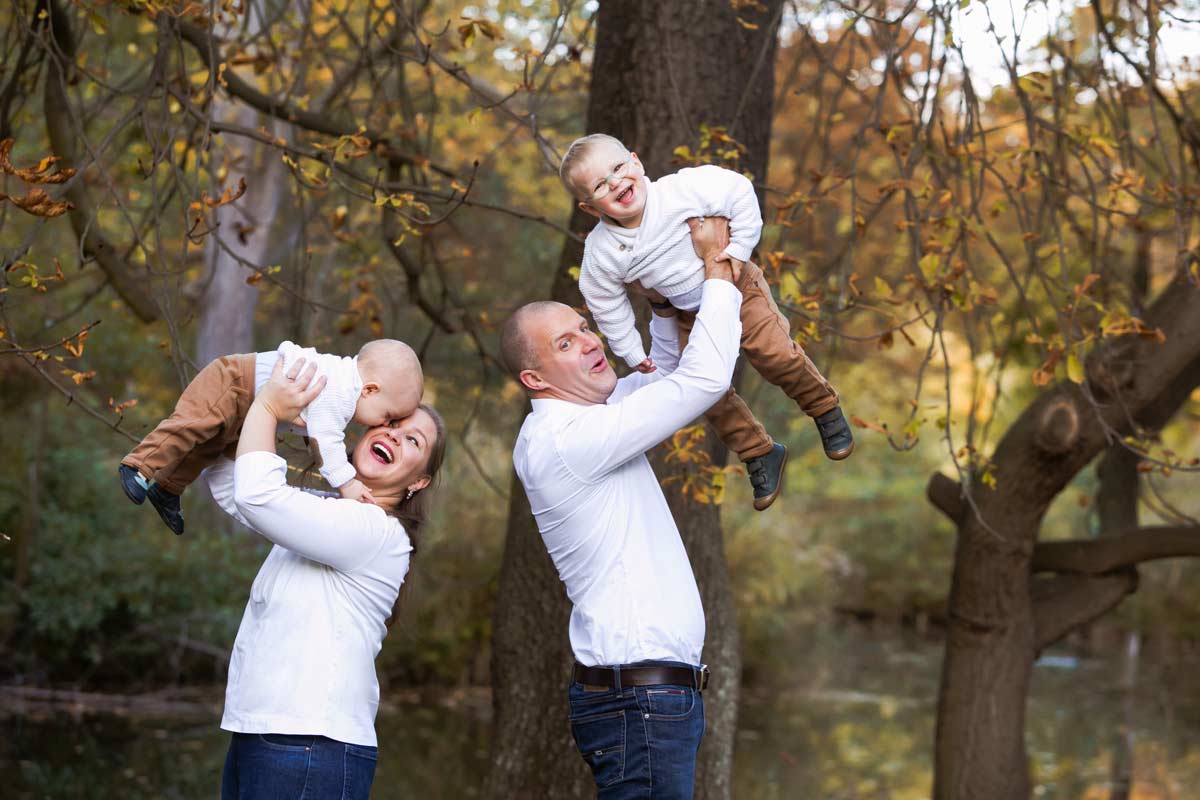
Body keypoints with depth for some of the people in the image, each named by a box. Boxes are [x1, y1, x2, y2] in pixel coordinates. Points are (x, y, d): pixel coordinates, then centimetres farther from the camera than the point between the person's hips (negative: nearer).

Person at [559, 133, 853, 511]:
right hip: (686, 316, 3)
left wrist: (739, 250, -19)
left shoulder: (682, 190, -31)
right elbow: (606, 305, -8)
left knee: (775, 354, -8)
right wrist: (633, 354, -2)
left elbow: (739, 193, -20)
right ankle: (760, 455, 24)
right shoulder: (601, 253, -24)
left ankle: (825, 410, 21)